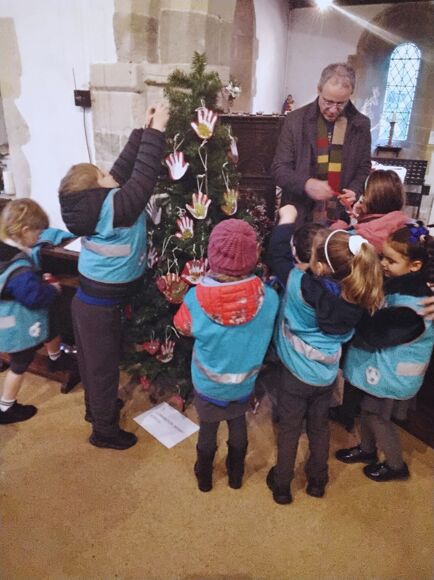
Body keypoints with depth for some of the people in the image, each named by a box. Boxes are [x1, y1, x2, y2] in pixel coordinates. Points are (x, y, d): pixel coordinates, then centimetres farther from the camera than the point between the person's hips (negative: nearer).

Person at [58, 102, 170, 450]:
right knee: (103, 365, 8)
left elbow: (125, 167, 2)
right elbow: (144, 178, -26)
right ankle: (105, 431, 27)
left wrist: (144, 130, 2)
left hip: (90, 299, 9)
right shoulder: (114, 208, -27)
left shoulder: (97, 204, -3)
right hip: (101, 305, -9)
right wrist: (156, 131, -20)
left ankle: (96, 407, 47)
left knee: (93, 361, 25)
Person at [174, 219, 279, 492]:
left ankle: (204, 477, 50)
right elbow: (267, 335, -8)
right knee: (239, 425, 29)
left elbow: (183, 328, -9)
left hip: (209, 385, -1)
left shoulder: (197, 299, -30)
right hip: (245, 384, 1)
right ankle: (236, 475, 52)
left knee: (208, 429, 25)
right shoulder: (269, 297, -27)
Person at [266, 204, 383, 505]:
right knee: (320, 426, 24)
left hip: (297, 373, -4)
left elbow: (277, 256, -16)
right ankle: (317, 481, 43)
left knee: (289, 429, 15)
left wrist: (286, 219, -2)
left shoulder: (303, 286, -29)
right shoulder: (355, 295, -17)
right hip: (327, 374, 4)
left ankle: (282, 485, 34)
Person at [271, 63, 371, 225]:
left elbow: (364, 167, 12)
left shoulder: (361, 124, 2)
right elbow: (279, 168, -5)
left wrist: (355, 190, -9)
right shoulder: (295, 120, -4)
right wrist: (306, 184, -23)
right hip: (299, 217, -1)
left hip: (342, 219, 2)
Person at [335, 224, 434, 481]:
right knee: (368, 409, 25)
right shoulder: (401, 284, -7)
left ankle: (396, 465, 41)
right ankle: (367, 449, 51)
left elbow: (369, 335, -30)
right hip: (382, 364, 8)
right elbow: (375, 321, 2)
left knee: (379, 417, 14)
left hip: (391, 372, -8)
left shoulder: (411, 309, -35)